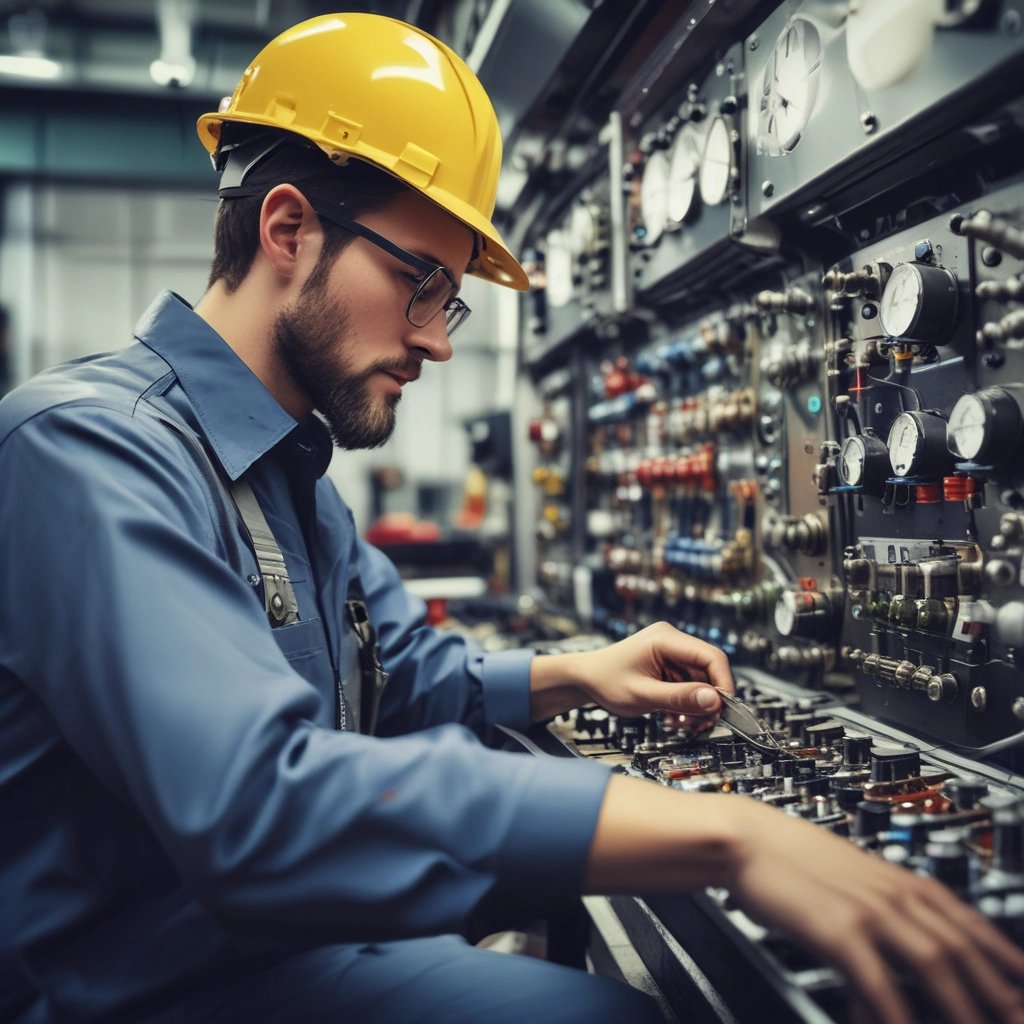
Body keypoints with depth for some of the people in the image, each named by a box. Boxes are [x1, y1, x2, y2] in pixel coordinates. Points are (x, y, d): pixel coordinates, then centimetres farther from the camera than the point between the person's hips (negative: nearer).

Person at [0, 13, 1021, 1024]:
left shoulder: (290, 466, 8)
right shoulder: (88, 446, -22)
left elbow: (407, 668, 17)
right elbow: (256, 802, -36)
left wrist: (573, 674, 0)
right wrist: (714, 833, -38)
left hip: (289, 925, 9)